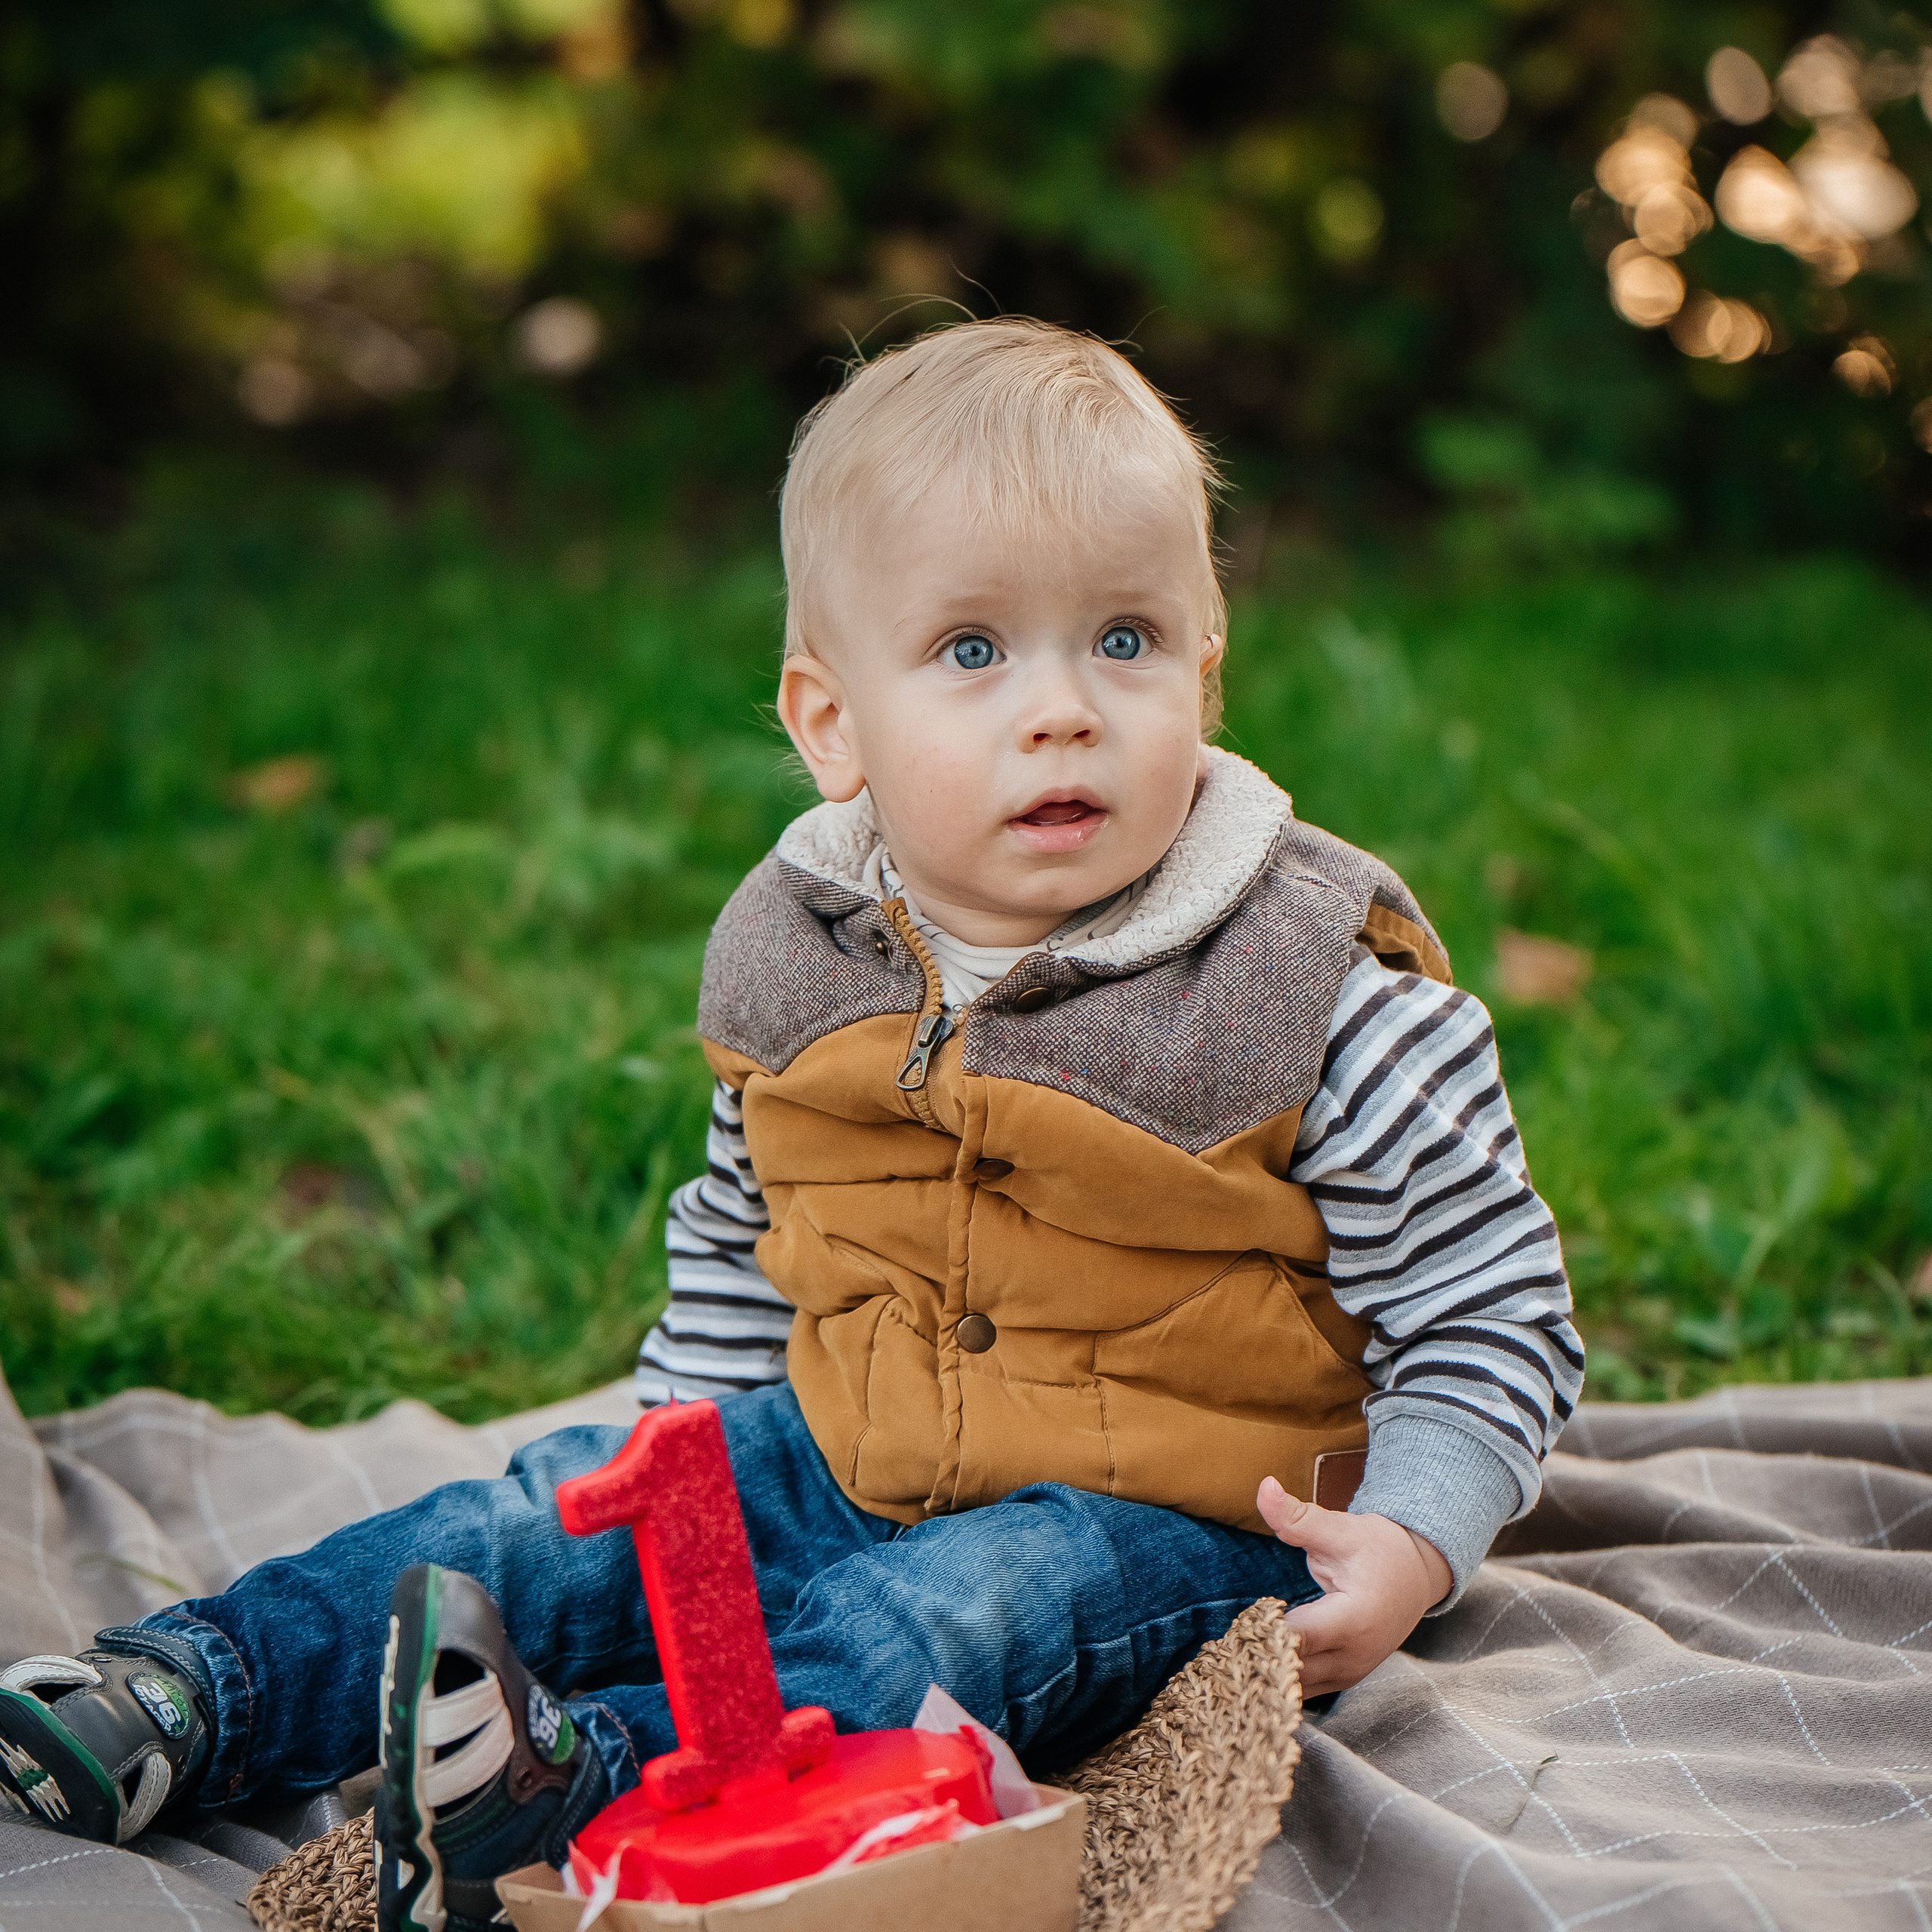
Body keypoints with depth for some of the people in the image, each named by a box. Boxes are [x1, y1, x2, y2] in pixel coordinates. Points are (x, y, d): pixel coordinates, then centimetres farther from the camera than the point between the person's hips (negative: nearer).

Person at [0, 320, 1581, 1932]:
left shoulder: (1328, 998, -16)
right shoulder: (797, 959, 0)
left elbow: (1491, 1308, -9)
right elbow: (740, 1242, 17)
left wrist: (1411, 1539, -23)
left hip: (1164, 1516, -5)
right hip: (842, 1453, 6)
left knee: (935, 1622, -33)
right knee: (536, 1526, -4)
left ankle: (569, 1786, -48)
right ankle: (196, 1695, -1)